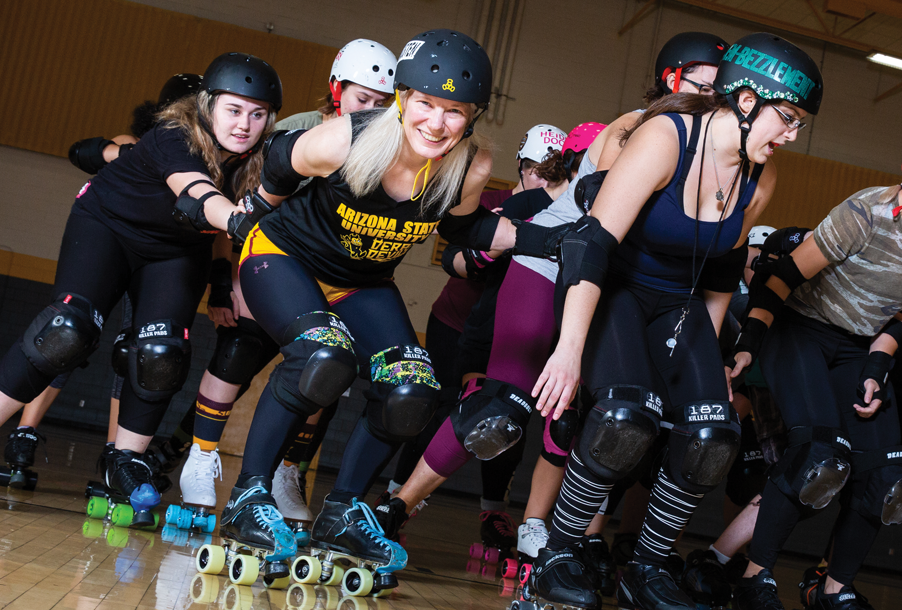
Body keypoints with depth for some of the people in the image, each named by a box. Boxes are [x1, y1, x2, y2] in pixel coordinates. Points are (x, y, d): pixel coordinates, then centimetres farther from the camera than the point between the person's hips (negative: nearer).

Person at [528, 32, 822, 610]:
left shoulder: (762, 179, -2)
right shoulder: (665, 138, -22)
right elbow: (594, 241, -28)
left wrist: (709, 348, 16)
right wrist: (571, 349, -33)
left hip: (678, 304, 6)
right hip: (612, 287, -6)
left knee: (713, 438, -11)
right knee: (627, 418, -29)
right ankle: (556, 558, -9)